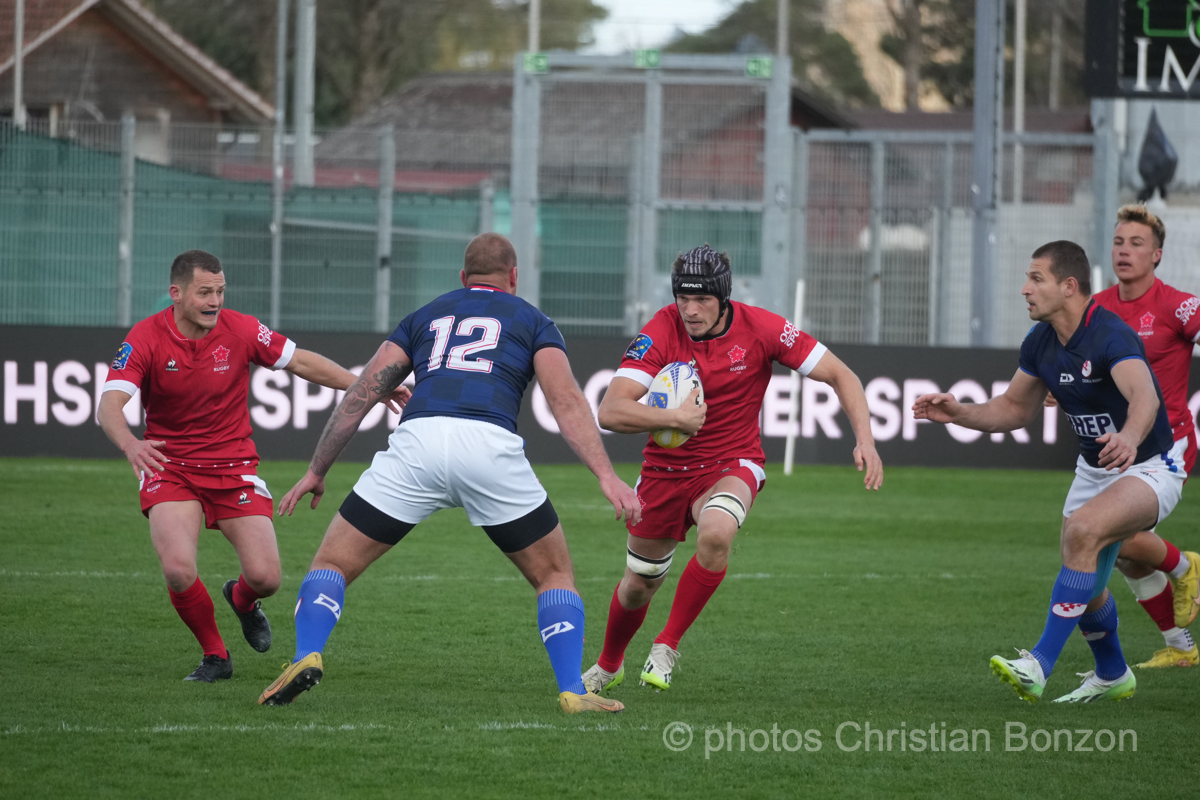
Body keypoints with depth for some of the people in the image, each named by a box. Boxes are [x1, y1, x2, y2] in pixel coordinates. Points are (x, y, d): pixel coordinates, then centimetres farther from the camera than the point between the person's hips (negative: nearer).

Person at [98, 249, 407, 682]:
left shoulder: (240, 329, -9)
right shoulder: (145, 339, -15)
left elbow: (302, 362, 2)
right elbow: (109, 406, -26)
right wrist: (130, 444, -47)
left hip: (234, 467, 2)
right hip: (170, 466, -2)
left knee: (265, 577, -10)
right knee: (178, 571, -24)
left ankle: (242, 599, 31)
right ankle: (215, 655, 4)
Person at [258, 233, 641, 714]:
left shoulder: (425, 317, 32)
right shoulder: (532, 321, 25)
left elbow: (361, 394, 26)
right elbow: (566, 401, 8)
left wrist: (317, 470, 31)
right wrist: (607, 476, 0)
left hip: (417, 440, 1)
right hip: (491, 443, -1)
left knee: (333, 564, 12)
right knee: (555, 574, 18)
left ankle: (306, 656, -12)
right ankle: (573, 691, 4)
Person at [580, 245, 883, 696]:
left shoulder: (759, 328, -17)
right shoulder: (661, 332, -19)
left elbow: (840, 376, -9)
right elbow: (610, 412, -27)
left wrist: (865, 441, -21)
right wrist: (673, 417, -40)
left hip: (731, 466, -1)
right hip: (667, 469, 1)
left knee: (716, 533, -34)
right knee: (638, 585, 11)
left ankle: (667, 646, -14)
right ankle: (608, 666, 44)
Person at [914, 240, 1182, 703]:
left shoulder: (1110, 336, -29)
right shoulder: (1041, 342, -3)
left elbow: (1144, 395, -48)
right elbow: (1016, 409, 12)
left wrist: (1130, 437, -69)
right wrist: (959, 413, -4)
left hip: (1150, 468, -9)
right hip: (1094, 469, 9)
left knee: (1083, 530, -33)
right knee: (1084, 586, 13)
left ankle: (1040, 665, -33)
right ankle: (1112, 675, 42)